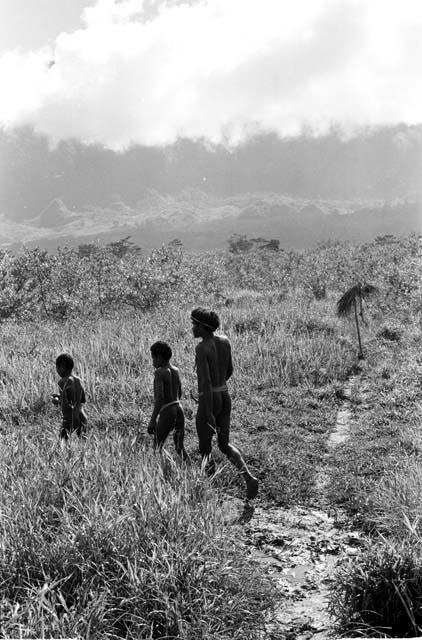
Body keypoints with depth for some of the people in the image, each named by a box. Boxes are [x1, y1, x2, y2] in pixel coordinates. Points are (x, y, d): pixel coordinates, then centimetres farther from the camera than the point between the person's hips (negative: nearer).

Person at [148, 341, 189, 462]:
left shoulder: (160, 372, -11)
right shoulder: (175, 370, 13)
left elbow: (160, 397, -21)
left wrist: (152, 420, -22)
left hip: (167, 412, -7)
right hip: (179, 409, 7)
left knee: (157, 447, 8)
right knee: (180, 448, 7)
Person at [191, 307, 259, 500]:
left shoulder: (201, 348, -20)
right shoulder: (225, 341, 3)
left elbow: (206, 381, -25)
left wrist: (209, 415, -23)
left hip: (209, 401, -7)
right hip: (225, 397, 7)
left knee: (205, 447, 12)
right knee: (224, 445, 17)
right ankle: (249, 477, -2)